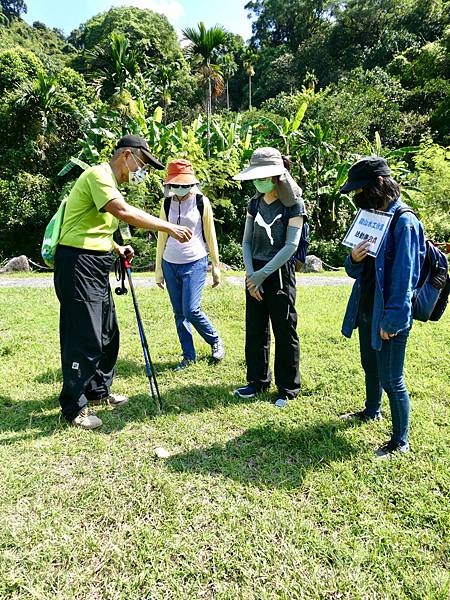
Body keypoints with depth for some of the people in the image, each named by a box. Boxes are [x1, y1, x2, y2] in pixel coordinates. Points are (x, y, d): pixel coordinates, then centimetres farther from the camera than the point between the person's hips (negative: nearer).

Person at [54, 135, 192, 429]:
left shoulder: (109, 182, 20)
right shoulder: (98, 175, -13)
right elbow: (124, 211, -31)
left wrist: (116, 248, 11)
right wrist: (169, 227, -28)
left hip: (96, 267, 10)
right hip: (78, 264, -10)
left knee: (108, 333, 16)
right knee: (85, 337, -5)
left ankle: (98, 389, 32)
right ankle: (74, 407, 10)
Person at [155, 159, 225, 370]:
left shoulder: (201, 202, -1)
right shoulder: (167, 204, 7)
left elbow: (210, 235, 3)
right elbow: (162, 237, 12)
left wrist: (216, 266, 3)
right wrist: (159, 268, 10)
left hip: (195, 263, -4)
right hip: (170, 264, 4)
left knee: (191, 310, -12)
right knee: (179, 313, 6)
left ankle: (215, 341, 14)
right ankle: (188, 356, 18)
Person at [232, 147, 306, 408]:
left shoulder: (294, 204, -8)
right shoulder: (255, 203, 7)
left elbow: (291, 245, -14)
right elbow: (247, 241, 6)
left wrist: (262, 274, -16)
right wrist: (250, 274, -7)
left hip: (280, 272, -5)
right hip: (255, 273, 6)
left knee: (284, 332, 3)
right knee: (255, 329, 11)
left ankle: (288, 387, 17)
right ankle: (258, 380, 27)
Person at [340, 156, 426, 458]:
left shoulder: (404, 222, -17)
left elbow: (404, 276, -20)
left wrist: (392, 320, -20)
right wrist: (354, 259, -11)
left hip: (389, 318, -8)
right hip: (367, 311, 8)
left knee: (391, 380, 3)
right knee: (370, 367, 24)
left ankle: (400, 441, 20)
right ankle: (372, 411, 48)